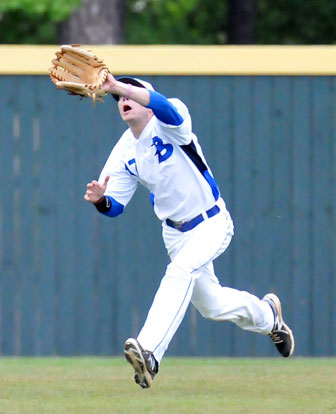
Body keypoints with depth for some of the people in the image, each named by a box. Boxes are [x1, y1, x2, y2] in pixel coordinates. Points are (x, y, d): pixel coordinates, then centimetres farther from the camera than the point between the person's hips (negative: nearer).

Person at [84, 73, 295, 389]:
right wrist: (100, 199, -30)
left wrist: (118, 86, -59)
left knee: (180, 271, -33)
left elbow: (167, 108, -46)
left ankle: (149, 352, -41)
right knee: (211, 306, 17)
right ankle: (267, 314, 48)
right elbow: (115, 206, -5)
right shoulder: (125, 152, -3)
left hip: (212, 224, -7)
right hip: (175, 231, 7)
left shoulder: (168, 124, -20)